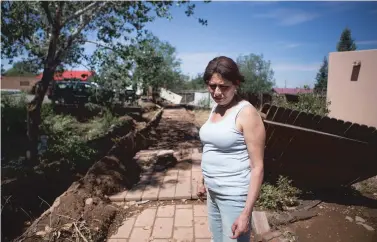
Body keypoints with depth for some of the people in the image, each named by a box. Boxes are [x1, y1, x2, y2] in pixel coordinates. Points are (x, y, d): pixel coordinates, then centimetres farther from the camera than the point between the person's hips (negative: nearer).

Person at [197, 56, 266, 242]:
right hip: (213, 192, 8)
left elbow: (258, 166, -18)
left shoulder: (247, 113, -18)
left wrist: (246, 212, -20)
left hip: (235, 195, -7)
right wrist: (203, 180, 18)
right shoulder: (215, 109, 5)